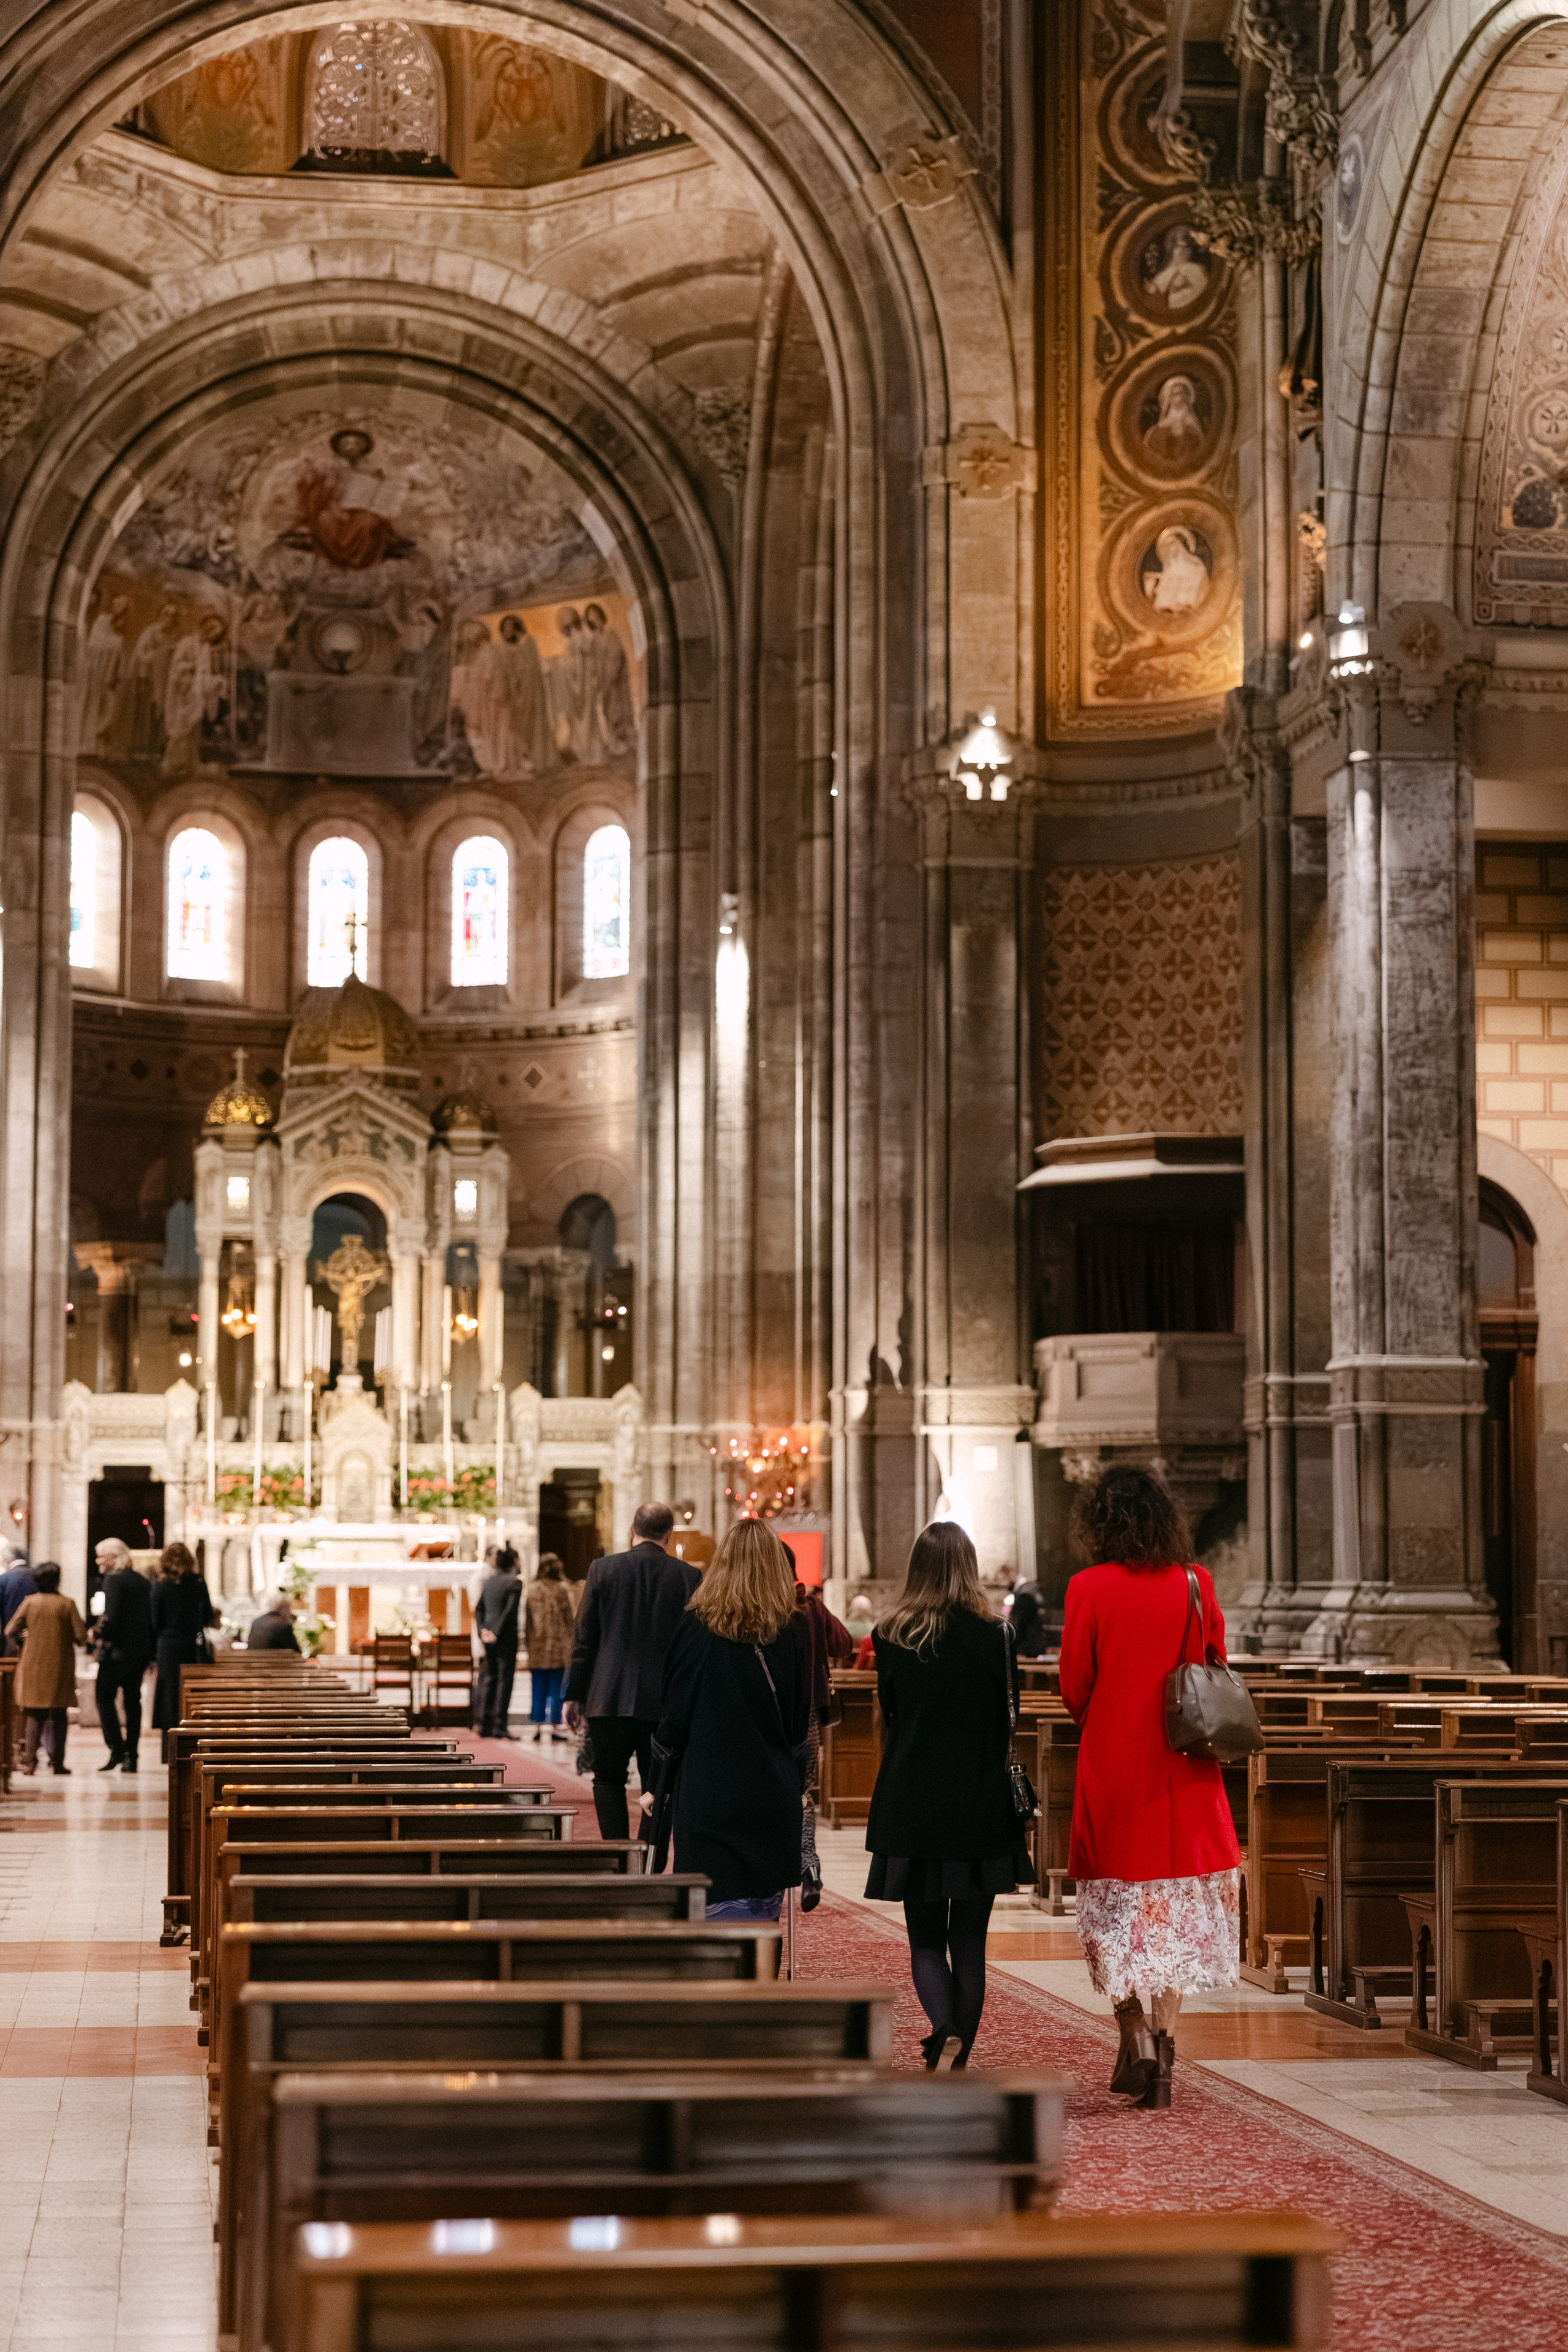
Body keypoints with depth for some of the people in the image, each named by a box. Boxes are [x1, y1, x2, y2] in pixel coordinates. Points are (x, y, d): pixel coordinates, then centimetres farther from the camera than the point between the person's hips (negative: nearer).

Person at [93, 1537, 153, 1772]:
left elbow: (111, 1616, -20)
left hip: (117, 1649, -7)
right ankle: (131, 1756, 8)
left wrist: (98, 1633, -4)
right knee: (133, 1701, 9)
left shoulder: (114, 1579, -10)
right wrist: (150, 1653, 15)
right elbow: (151, 1617, 12)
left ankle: (117, 1750, -10)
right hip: (141, 1651, 7)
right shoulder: (143, 1582, 12)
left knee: (106, 1697, 0)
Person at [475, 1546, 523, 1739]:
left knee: (490, 1679, 12)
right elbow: (511, 1610, -17)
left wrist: (482, 1629, 0)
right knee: (505, 1679, -3)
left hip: (489, 1637, 6)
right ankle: (500, 1726, -6)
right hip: (507, 1636, -6)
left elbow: (478, 1609, 7)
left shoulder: (488, 1582, 10)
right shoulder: (515, 1582, -9)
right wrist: (497, 1632, -14)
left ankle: (485, 1725, 13)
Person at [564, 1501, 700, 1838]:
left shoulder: (603, 1569, -2)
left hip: (609, 1697, 0)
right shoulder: (689, 1576, -2)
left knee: (608, 1780, 10)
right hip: (665, 1700, 0)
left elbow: (584, 1638, 0)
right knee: (657, 1787, 8)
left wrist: (574, 1695, 6)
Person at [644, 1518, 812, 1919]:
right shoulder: (795, 1630, 1)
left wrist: (658, 1787, 10)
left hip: (706, 1793, -2)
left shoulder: (696, 1625, -4)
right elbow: (801, 1722, 9)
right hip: (774, 1795, 2)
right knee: (764, 1910, 8)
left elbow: (672, 1717, 0)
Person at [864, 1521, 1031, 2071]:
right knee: (969, 1945, 9)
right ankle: (958, 2068, 11)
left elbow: (887, 1716, 8)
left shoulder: (892, 1636, -4)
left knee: (925, 1941, 8)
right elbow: (1007, 1726, 0)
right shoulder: (993, 1636, -6)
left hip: (911, 1810, 0)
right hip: (981, 1810, 0)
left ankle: (945, 2032, -18)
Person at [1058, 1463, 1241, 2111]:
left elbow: (1074, 1686, -5)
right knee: (1178, 1911, 11)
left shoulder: (1090, 1588, -10)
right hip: (1183, 1771, 2)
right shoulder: (1196, 1585, -2)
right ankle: (1166, 2032, 4)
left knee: (1117, 1908, 9)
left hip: (1112, 1766, -2)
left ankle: (1134, 2036, 1)